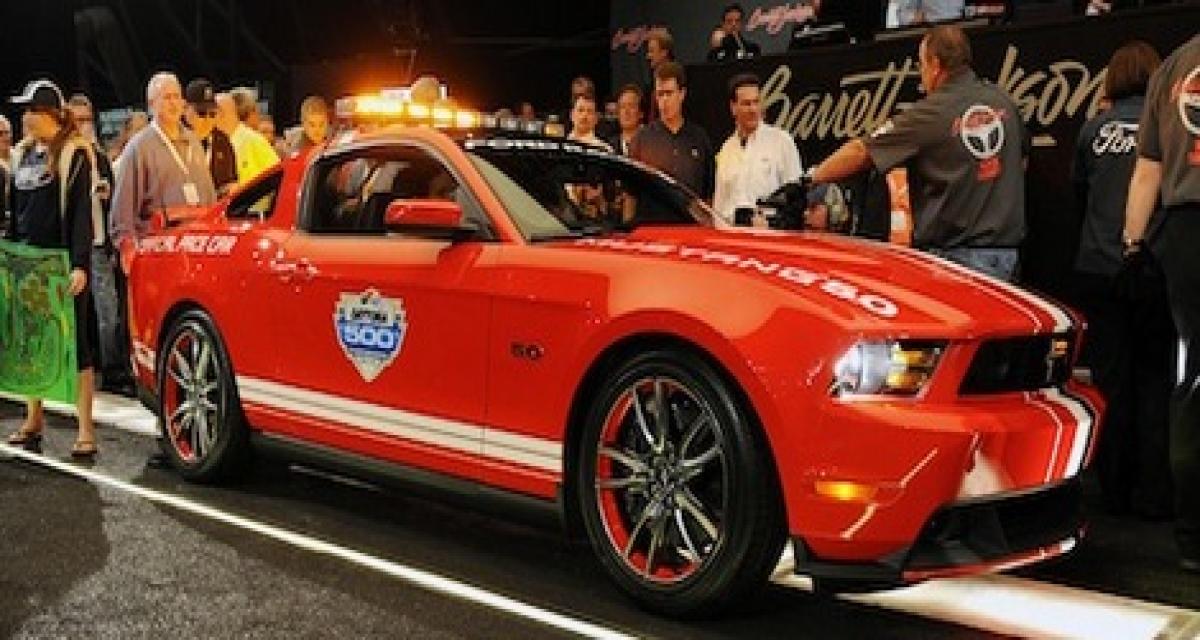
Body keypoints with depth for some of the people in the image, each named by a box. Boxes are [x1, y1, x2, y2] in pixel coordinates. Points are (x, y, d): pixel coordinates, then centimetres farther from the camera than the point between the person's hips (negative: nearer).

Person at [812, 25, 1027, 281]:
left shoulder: (931, 114, -11)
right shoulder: (1004, 102, 7)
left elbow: (860, 152, -11)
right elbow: (1021, 157, 21)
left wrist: (810, 179, -1)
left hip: (954, 255, -6)